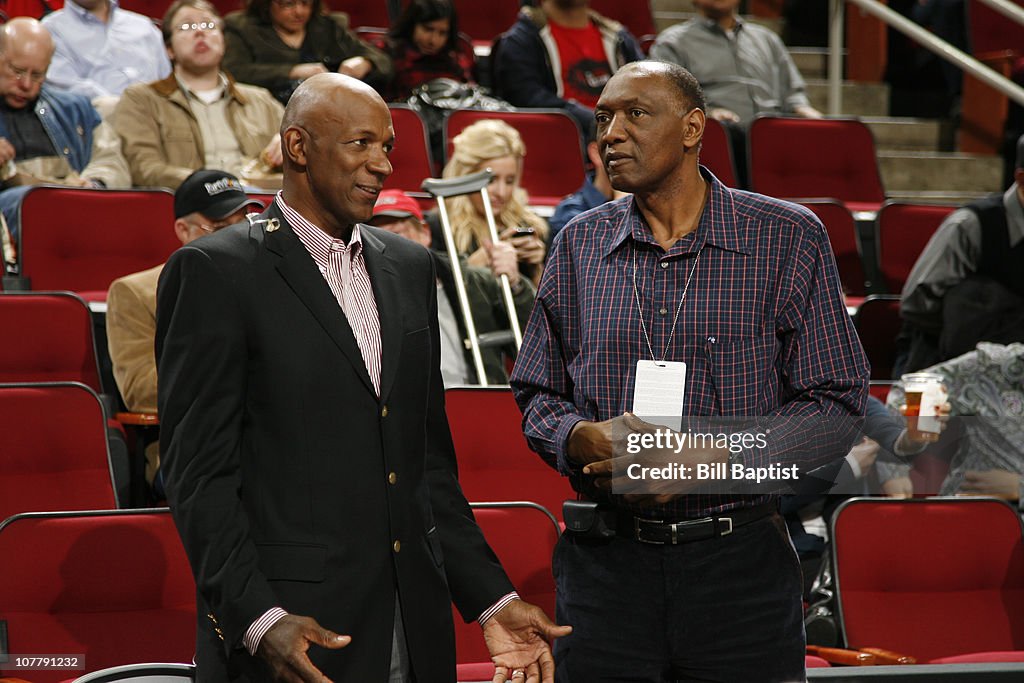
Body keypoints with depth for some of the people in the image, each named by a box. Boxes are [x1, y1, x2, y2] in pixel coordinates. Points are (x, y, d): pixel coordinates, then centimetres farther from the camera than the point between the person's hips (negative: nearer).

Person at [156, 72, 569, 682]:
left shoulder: (410, 268, 15)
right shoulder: (214, 272, -5)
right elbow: (199, 472, -10)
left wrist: (492, 599, 10)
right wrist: (259, 622, -20)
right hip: (293, 629, -5)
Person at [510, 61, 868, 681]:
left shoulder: (790, 240, -1)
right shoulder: (580, 245, 8)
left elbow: (836, 404, -4)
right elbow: (538, 393, 15)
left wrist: (713, 457, -17)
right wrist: (584, 439, -9)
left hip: (740, 562, -2)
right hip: (606, 561, 2)